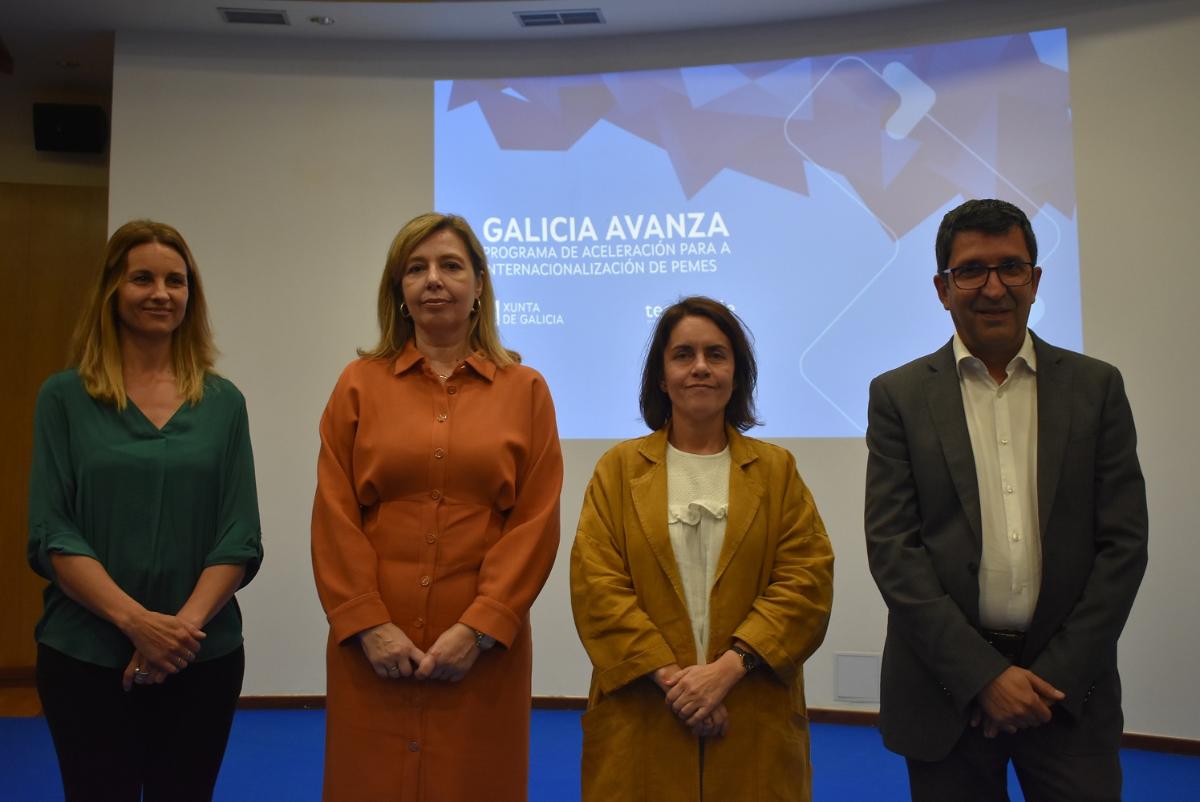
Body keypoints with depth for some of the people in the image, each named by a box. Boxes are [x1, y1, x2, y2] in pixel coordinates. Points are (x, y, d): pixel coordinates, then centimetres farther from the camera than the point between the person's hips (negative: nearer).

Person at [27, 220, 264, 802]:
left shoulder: (223, 402, 3)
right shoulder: (65, 397, 0)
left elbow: (241, 537, -1)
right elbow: (51, 534, -6)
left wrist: (184, 623, -14)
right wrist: (138, 621, -17)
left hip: (203, 657, 2)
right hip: (85, 656, -1)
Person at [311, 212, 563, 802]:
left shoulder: (525, 390, 4)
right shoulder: (360, 384, 6)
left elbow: (536, 521, -2)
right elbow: (334, 516, 1)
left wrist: (479, 628, -10)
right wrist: (367, 624, -8)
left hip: (484, 647, 0)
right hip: (374, 646, 1)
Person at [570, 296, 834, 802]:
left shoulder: (776, 470, 7)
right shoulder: (619, 468, 5)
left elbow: (808, 581, -3)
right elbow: (596, 587, -4)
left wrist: (728, 667, -14)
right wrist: (669, 675, -14)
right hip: (641, 718, 0)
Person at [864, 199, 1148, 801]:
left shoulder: (1096, 387, 3)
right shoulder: (898, 395, -1)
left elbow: (1124, 542, 1)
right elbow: (891, 547, -6)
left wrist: (1055, 674, -7)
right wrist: (983, 674, -12)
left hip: (1069, 682, 1)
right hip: (946, 688, -1)